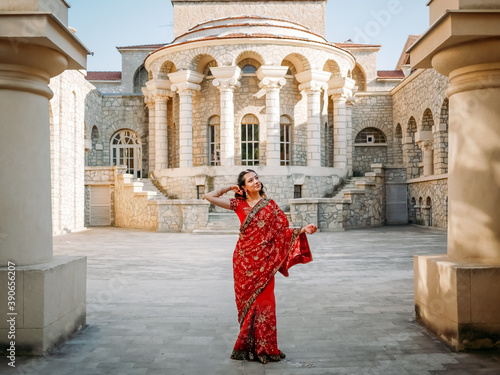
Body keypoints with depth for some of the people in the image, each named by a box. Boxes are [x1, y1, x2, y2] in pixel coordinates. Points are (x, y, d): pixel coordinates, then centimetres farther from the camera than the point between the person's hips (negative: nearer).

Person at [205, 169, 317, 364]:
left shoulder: (270, 205, 5)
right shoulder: (239, 204, 4)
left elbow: (283, 230, 3)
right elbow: (209, 196, 3)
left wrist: (303, 229, -10)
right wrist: (230, 188, 7)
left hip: (263, 261, 0)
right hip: (244, 260, 1)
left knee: (263, 302, -1)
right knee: (247, 301, 6)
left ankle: (264, 348, 10)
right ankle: (247, 346, 17)